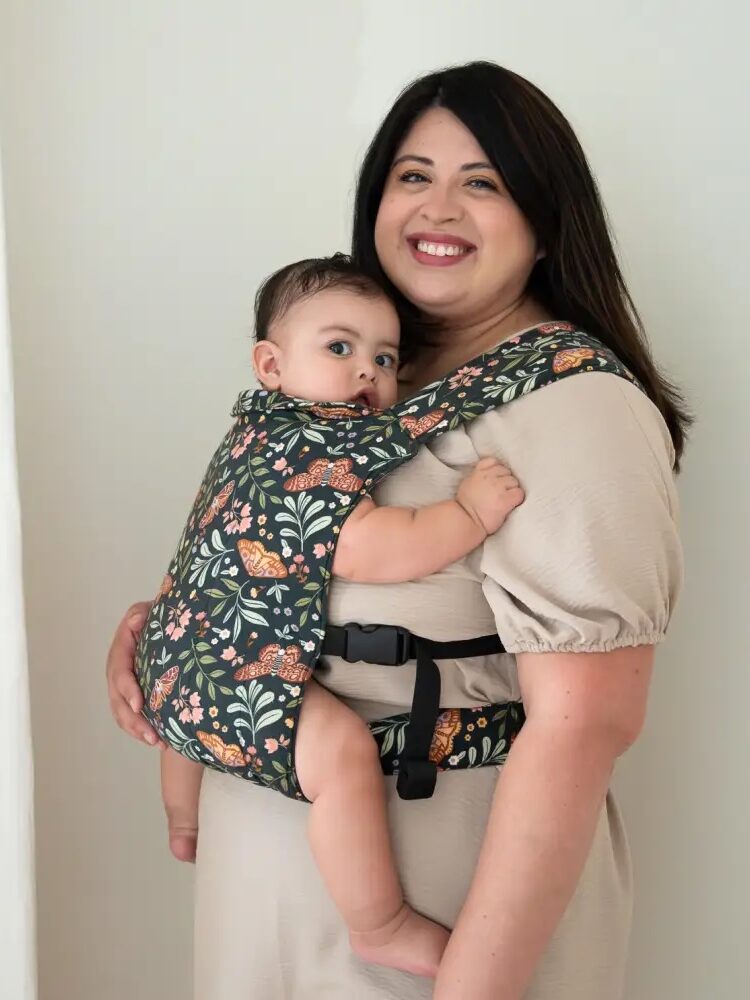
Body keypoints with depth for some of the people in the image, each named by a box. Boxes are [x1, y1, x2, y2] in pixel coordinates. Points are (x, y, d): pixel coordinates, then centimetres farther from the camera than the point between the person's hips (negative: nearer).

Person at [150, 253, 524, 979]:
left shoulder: (264, 426, 10)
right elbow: (364, 550, -34)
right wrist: (471, 512, -29)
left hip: (184, 654, 12)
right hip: (231, 668, -12)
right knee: (341, 748, -29)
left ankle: (185, 825, 68)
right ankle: (381, 927, -19)